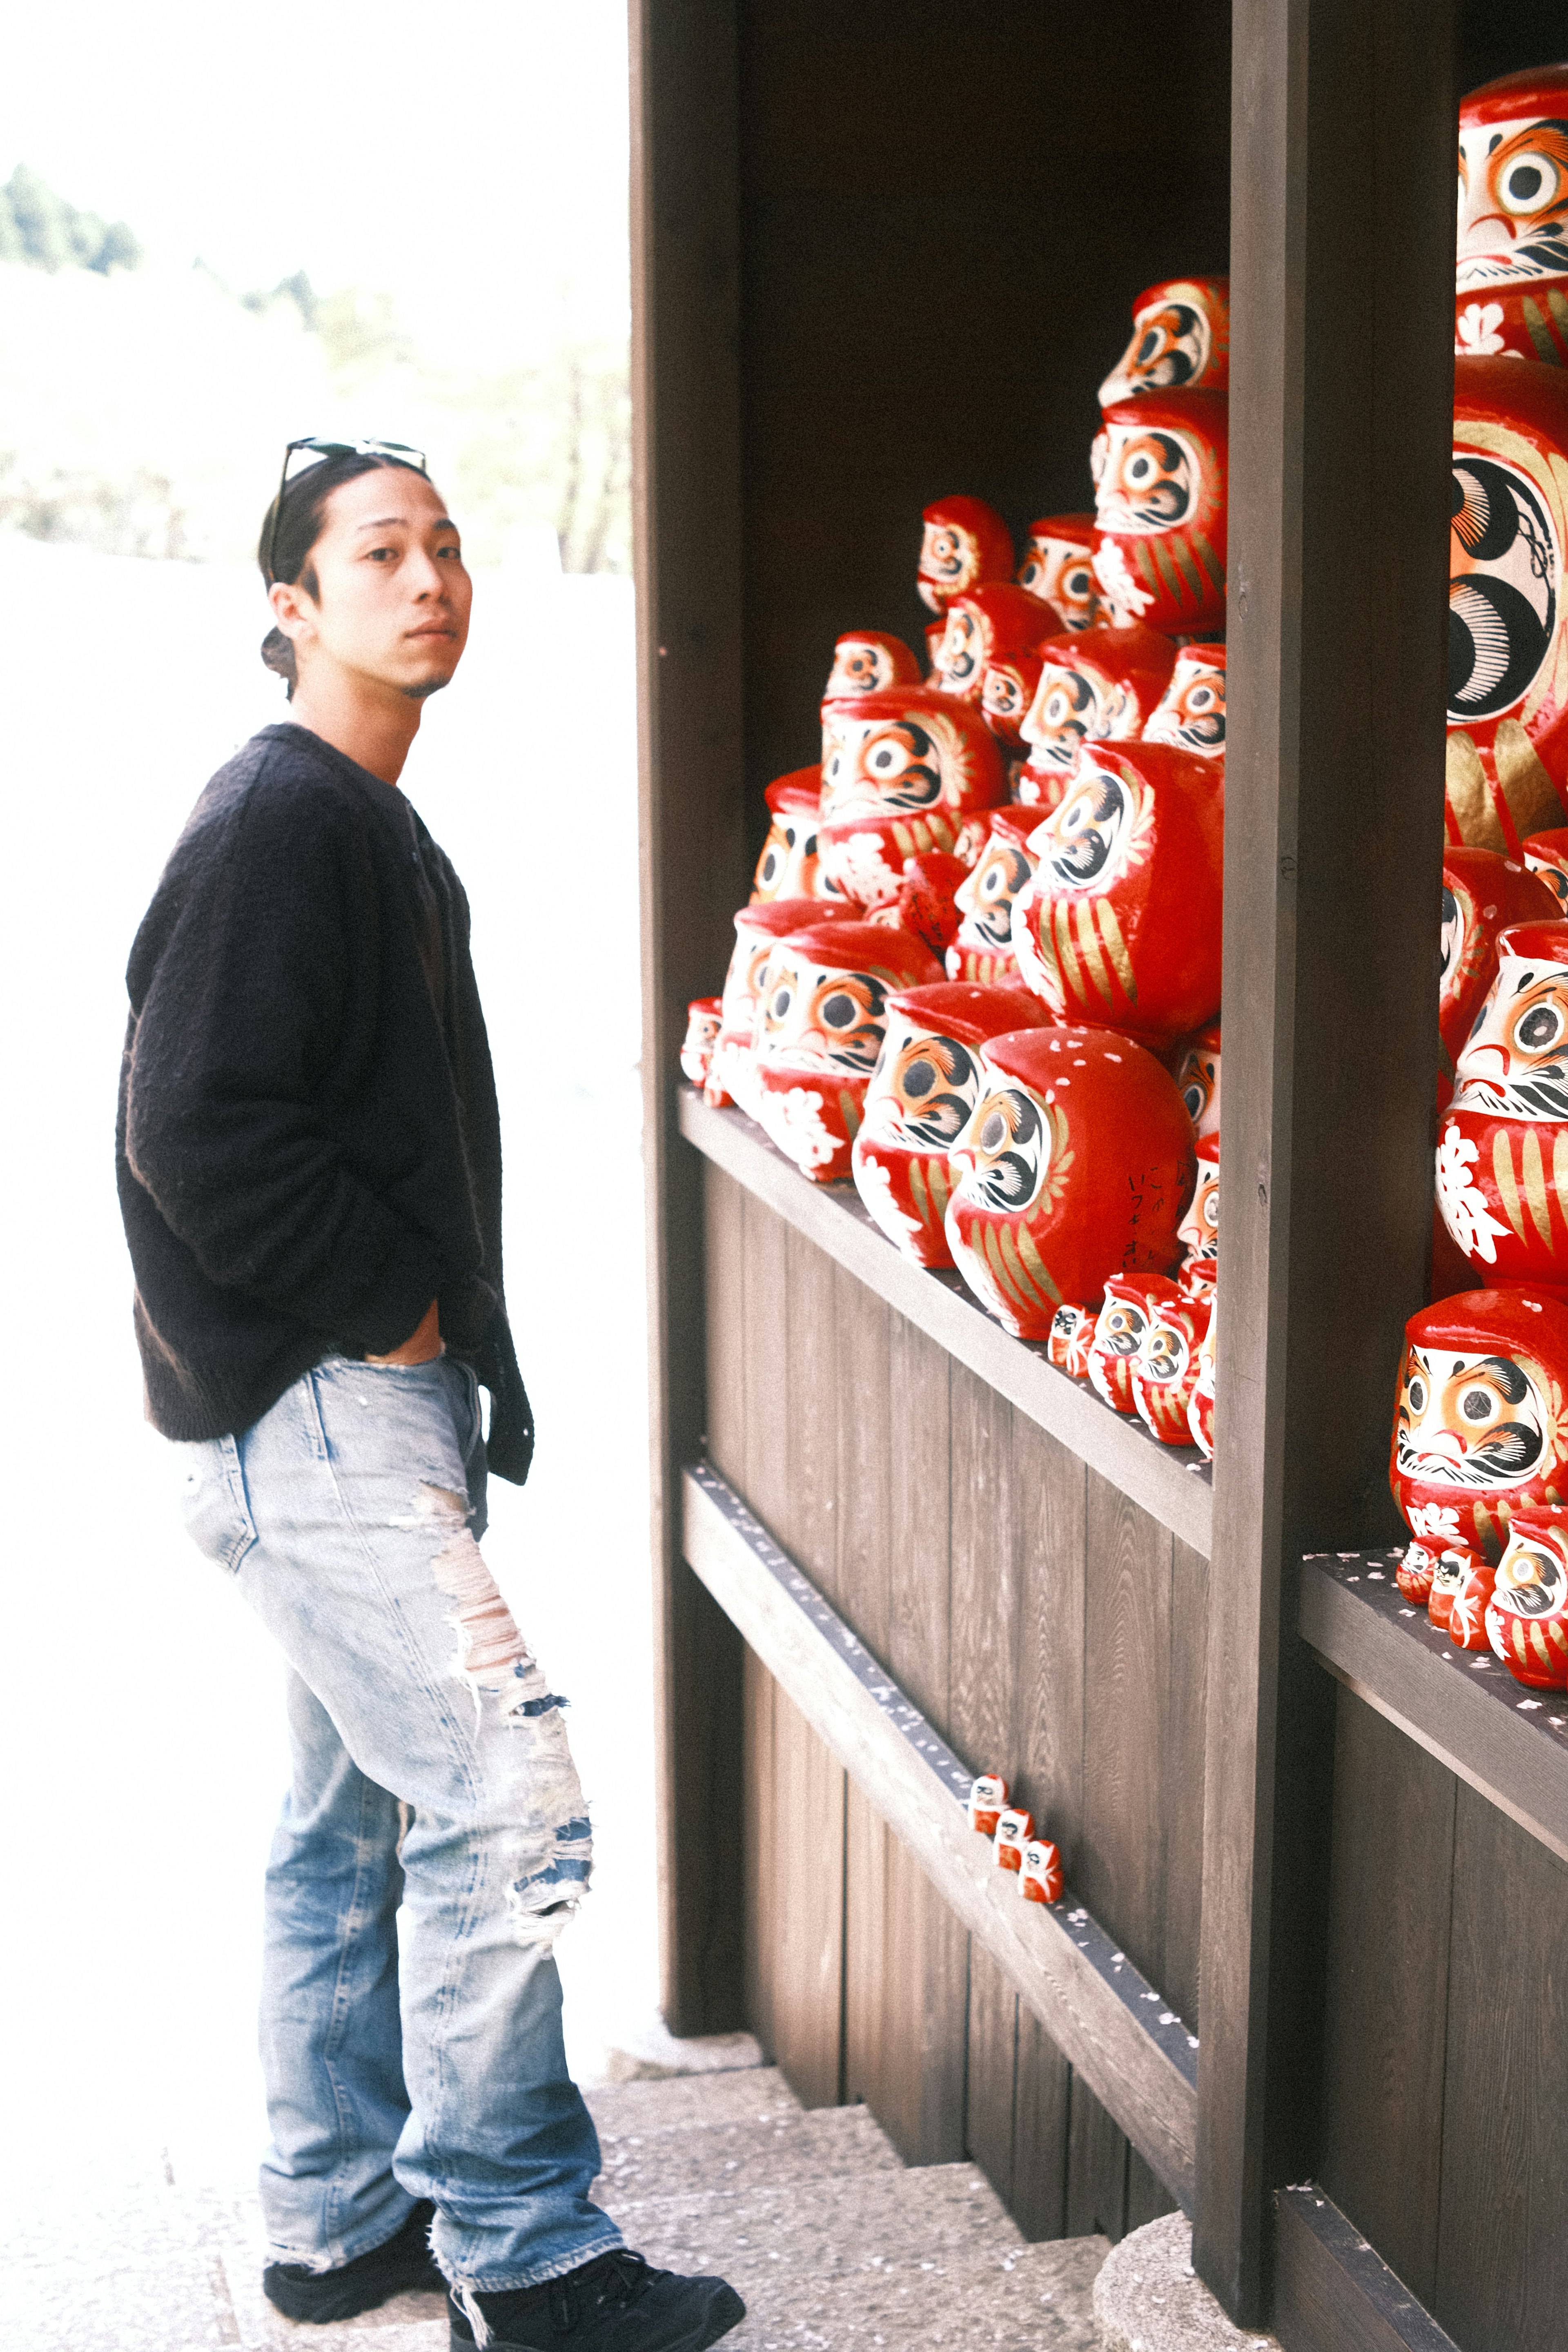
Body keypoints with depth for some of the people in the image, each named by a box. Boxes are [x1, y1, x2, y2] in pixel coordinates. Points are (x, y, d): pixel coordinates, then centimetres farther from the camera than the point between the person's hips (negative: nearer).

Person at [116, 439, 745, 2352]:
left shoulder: (372, 831, 18)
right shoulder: (275, 819, -14)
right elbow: (198, 1132, -21)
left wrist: (437, 1344, 14)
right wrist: (396, 1310, -15)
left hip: (372, 1404, 10)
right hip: (313, 1411, -10)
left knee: (358, 1819, 15)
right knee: (505, 1799, -9)